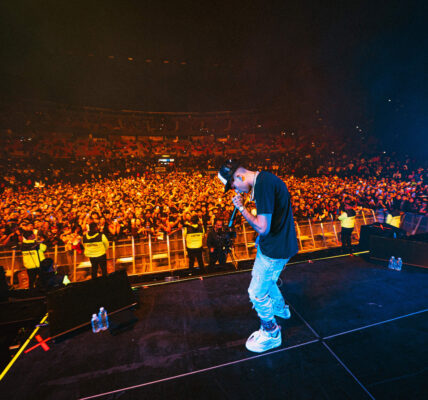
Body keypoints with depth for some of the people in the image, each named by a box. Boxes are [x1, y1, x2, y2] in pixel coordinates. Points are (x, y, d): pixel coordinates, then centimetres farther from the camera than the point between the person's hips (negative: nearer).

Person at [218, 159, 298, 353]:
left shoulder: (263, 184, -27)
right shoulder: (264, 180, 5)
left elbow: (262, 228, -29)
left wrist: (242, 208, -18)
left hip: (274, 249, -10)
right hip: (274, 244, 10)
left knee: (257, 292, 6)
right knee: (264, 278, 30)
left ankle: (271, 333, 30)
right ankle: (281, 308, 56)